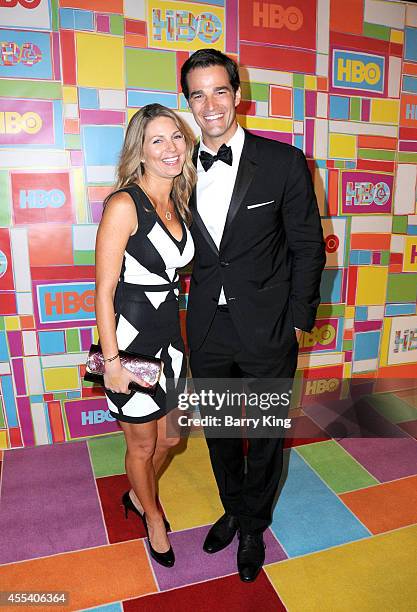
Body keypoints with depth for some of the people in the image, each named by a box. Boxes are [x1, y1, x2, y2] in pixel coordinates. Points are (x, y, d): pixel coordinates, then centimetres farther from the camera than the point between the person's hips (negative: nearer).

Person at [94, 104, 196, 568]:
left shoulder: (178, 203, 6)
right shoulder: (124, 205, -18)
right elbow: (104, 291, -17)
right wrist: (112, 362, -16)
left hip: (169, 336, 7)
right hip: (130, 338, -7)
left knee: (169, 438, 20)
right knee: (143, 444, 15)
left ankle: (138, 496, 51)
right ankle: (153, 517, 44)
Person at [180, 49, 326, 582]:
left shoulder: (284, 162, -9)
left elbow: (308, 247, -4)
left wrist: (298, 320, -5)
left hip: (266, 329, -3)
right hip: (207, 330, 3)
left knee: (267, 436, 15)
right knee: (218, 431, 20)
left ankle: (253, 527, 43)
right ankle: (233, 509, 49)